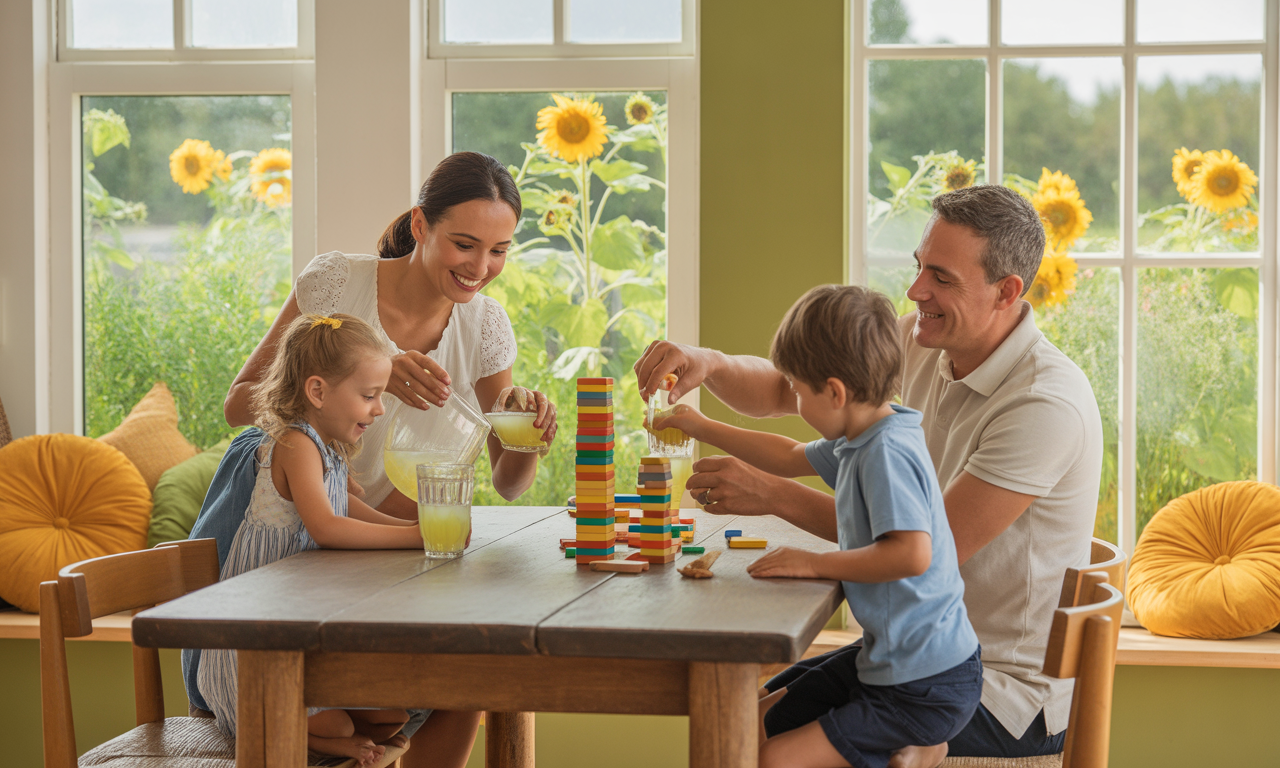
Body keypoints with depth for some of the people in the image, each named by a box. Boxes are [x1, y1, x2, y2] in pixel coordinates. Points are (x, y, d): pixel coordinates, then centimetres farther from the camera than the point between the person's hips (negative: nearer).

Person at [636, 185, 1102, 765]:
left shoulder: (1046, 404, -24)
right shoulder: (922, 342, 1)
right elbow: (780, 390, 6)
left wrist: (773, 494, -23)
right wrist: (707, 364, -17)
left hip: (1007, 693, -8)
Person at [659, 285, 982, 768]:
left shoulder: (887, 452, -23)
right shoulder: (858, 441, 8)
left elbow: (912, 552, -35)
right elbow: (791, 458, 27)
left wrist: (814, 563, -24)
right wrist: (702, 429, 32)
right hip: (884, 659, 10)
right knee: (760, 721, 19)